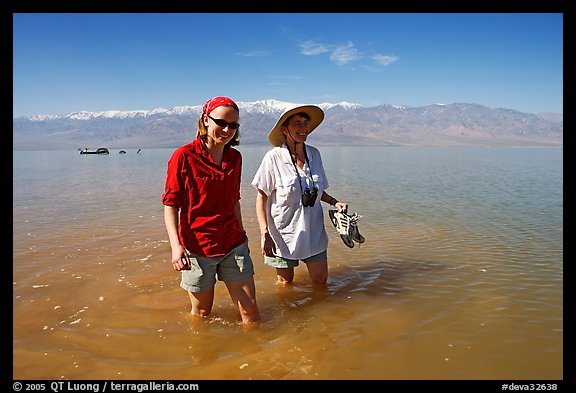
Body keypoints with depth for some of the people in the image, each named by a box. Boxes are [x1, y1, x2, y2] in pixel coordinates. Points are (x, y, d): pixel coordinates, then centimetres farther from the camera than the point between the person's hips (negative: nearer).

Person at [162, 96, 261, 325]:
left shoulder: (235, 158, 7)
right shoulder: (184, 156, -9)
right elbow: (170, 204, -10)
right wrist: (176, 245, -20)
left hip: (233, 245, 4)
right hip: (197, 247, -4)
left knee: (251, 311, 5)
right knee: (202, 314, 14)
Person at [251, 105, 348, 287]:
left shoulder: (314, 154, 2)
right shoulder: (274, 157, -12)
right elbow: (261, 197, -9)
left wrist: (334, 202, -2)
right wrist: (264, 233, -16)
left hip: (313, 232, 4)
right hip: (282, 233, -4)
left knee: (320, 282, 9)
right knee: (285, 282, 11)